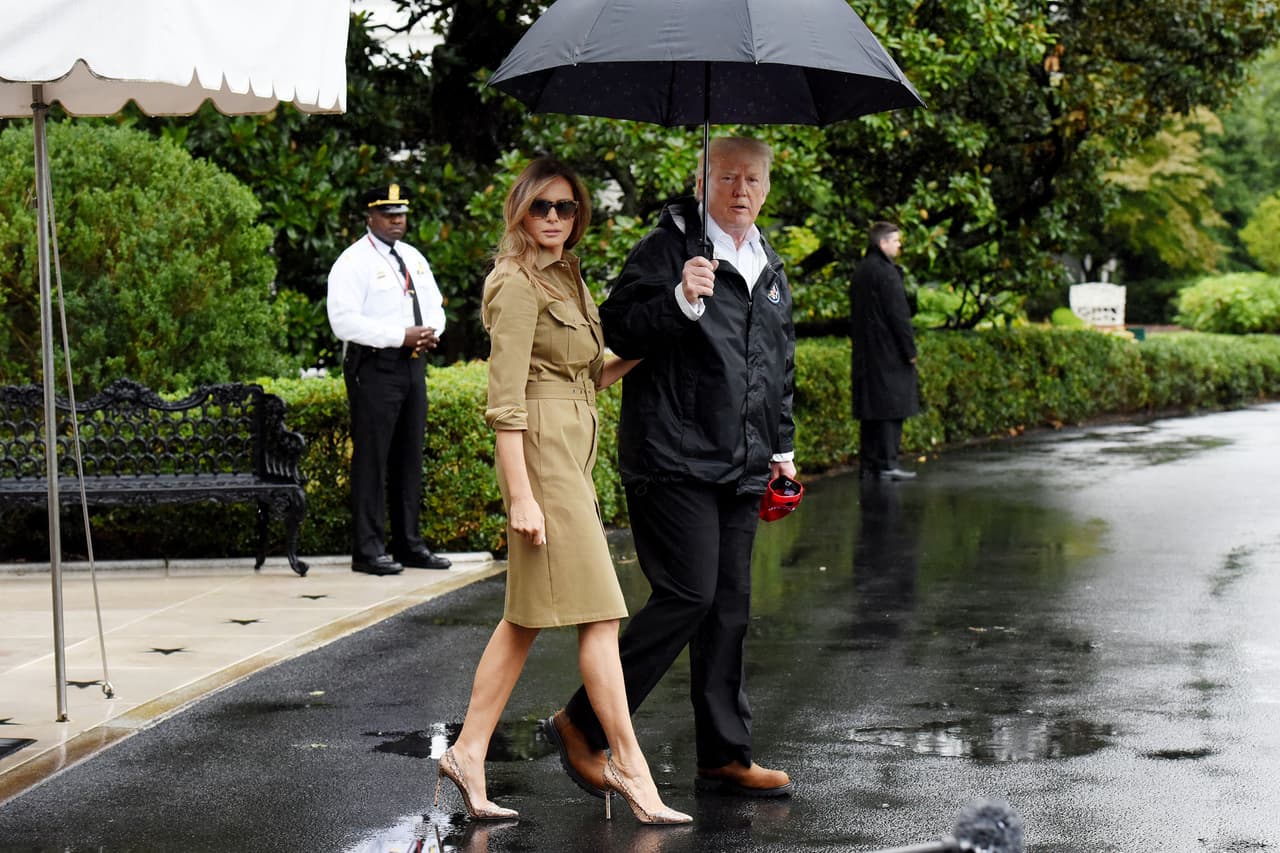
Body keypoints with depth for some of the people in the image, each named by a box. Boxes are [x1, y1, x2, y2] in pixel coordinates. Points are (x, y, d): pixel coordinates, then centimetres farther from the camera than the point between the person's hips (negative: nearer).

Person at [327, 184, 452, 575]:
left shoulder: (414, 259, 16)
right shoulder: (353, 262, -8)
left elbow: (435, 305, 22)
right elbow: (345, 320, -17)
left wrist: (431, 332, -2)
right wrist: (401, 336, -20)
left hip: (413, 365, 8)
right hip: (374, 367, -8)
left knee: (409, 458, 11)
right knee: (372, 459, -6)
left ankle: (409, 544, 19)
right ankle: (367, 550, -3)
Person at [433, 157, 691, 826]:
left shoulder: (566, 276, 16)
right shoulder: (517, 283, -11)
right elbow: (504, 398, -17)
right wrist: (520, 495, -22)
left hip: (572, 450, 10)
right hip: (542, 451, -10)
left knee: (526, 615, 10)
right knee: (598, 613, -7)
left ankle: (467, 753, 14)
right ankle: (627, 764, -1)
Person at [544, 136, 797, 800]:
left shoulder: (771, 271, 18)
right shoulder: (666, 249, -6)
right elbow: (615, 329, -15)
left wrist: (781, 446, 24)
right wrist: (680, 300, -29)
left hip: (740, 468, 8)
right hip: (674, 458, -8)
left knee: (729, 607, 9)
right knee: (688, 595, -13)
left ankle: (724, 757, 16)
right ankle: (582, 725, -1)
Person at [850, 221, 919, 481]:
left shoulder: (860, 271, 14)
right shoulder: (885, 272, -14)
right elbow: (898, 314, -16)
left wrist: (861, 344, 20)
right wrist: (910, 350, -11)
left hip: (865, 352, 9)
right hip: (888, 350, -9)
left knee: (870, 409, 10)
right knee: (891, 407, -6)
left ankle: (869, 465, 12)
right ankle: (887, 464, -8)